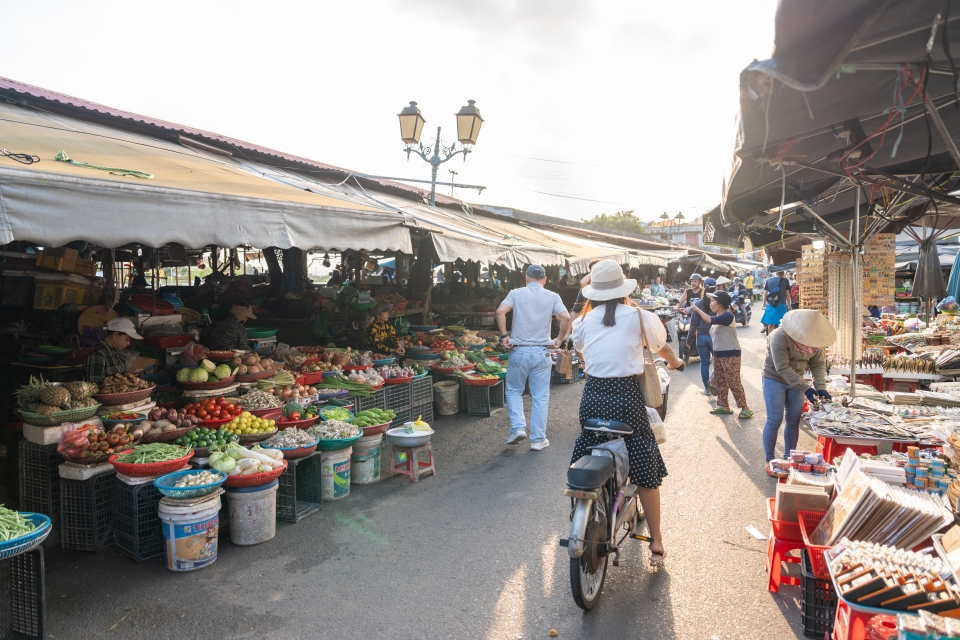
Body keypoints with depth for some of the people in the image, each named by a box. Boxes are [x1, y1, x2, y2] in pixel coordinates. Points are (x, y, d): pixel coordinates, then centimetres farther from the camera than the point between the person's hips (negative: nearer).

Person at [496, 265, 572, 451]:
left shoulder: (516, 294, 0)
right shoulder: (552, 297, 2)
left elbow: (500, 311, -14)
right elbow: (565, 317, -12)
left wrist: (504, 335, -6)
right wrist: (560, 339, 0)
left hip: (519, 351, 0)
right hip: (541, 352, 1)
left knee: (513, 390, 19)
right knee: (540, 397, 8)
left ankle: (517, 428, 5)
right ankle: (538, 439, 12)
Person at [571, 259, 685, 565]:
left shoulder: (585, 319, 4)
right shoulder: (639, 317, -2)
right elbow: (662, 348, 15)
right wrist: (675, 363, 38)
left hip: (593, 395, 3)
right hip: (627, 396, -3)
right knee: (646, 470, 10)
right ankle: (656, 542, 16)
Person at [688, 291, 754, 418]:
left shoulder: (728, 316, -17)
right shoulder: (717, 317, 10)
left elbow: (710, 320, -29)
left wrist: (697, 309, -20)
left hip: (730, 355, -9)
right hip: (718, 354, 9)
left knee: (734, 382, -6)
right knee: (719, 381, 13)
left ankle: (745, 408, 3)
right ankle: (724, 406, 23)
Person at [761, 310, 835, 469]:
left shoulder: (815, 338, -10)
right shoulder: (780, 336, -29)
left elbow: (818, 364, -4)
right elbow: (782, 368, -30)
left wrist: (821, 387, -18)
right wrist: (805, 388, -33)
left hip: (796, 380, 6)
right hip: (774, 379, -5)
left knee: (794, 421, 5)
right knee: (774, 420, -6)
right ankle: (769, 461, 5)